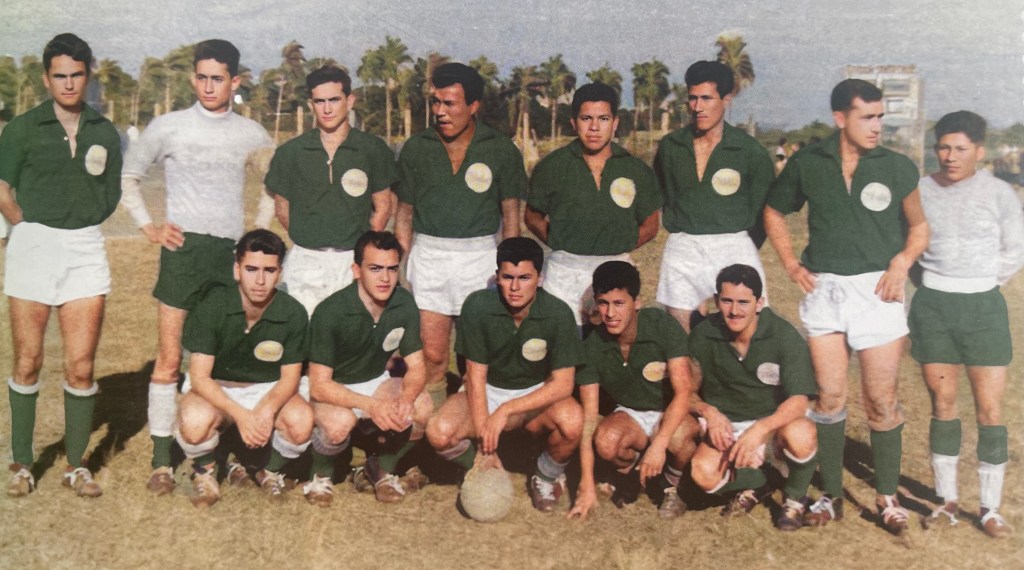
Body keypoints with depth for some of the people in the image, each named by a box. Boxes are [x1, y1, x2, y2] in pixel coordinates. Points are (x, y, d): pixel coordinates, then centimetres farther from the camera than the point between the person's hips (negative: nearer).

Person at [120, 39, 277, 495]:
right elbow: (128, 176, 10)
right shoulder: (169, 127, 1)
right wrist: (147, 226, 0)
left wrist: (262, 228, 9)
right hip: (184, 249, -2)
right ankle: (161, 460, 4)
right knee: (169, 360, -4)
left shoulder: (250, 134, 8)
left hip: (233, 251, 3)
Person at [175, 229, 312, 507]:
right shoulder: (212, 307, -19)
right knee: (195, 421, -35)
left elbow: (289, 378, -8)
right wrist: (240, 415, -35)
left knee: (301, 421, -30)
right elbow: (199, 377, -19)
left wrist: (266, 411, -30)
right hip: (215, 390, -1)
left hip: (268, 391, 2)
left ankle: (271, 472, 5)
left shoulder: (293, 314, -15)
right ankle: (205, 471, 1)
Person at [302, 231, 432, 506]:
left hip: (376, 381, 4)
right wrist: (370, 404, -40)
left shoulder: (404, 304, -12)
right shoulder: (331, 312, -25)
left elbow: (416, 366, -7)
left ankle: (382, 469, 4)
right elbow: (319, 385, -25)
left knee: (423, 409, -24)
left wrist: (406, 397, -31)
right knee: (340, 423, -37)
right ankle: (321, 474, -2)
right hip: (332, 389, -4)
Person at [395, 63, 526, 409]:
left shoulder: (501, 151, 1)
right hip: (427, 254, 1)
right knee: (432, 355, -1)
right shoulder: (416, 149, 5)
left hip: (480, 254, -1)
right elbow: (404, 212, 9)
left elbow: (510, 213, 4)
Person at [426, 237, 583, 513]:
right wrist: (485, 443, -20)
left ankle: (548, 476, 0)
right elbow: (476, 377, -14)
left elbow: (563, 384, -19)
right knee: (439, 433, -28)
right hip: (488, 390, 1)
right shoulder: (478, 306, -18)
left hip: (538, 394, -1)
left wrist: (506, 411, -29)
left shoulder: (558, 314, -18)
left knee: (572, 420, -34)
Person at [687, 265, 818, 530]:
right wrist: (709, 411, -22)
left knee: (801, 435, -37)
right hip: (726, 426, 2)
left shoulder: (785, 336, -15)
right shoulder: (703, 336, -7)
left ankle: (795, 499, -2)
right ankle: (753, 484, 9)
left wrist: (760, 429, -38)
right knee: (704, 473, -29)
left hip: (776, 420, -1)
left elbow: (798, 401, -21)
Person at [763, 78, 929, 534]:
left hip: (876, 290, -1)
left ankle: (887, 496, 18)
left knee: (882, 401, 3)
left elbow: (918, 226, 11)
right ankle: (831, 494, 18)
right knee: (829, 396, 5)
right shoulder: (808, 164, 2)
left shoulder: (897, 167, 0)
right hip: (824, 290, 1)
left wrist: (902, 261, -7)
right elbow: (774, 212, 16)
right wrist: (791, 264, 5)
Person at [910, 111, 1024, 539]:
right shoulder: (920, 191, 1)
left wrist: (981, 283, 3)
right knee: (942, 403, 7)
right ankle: (947, 499, 18)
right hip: (932, 305, 1)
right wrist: (932, 279, 4)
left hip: (984, 306, -1)